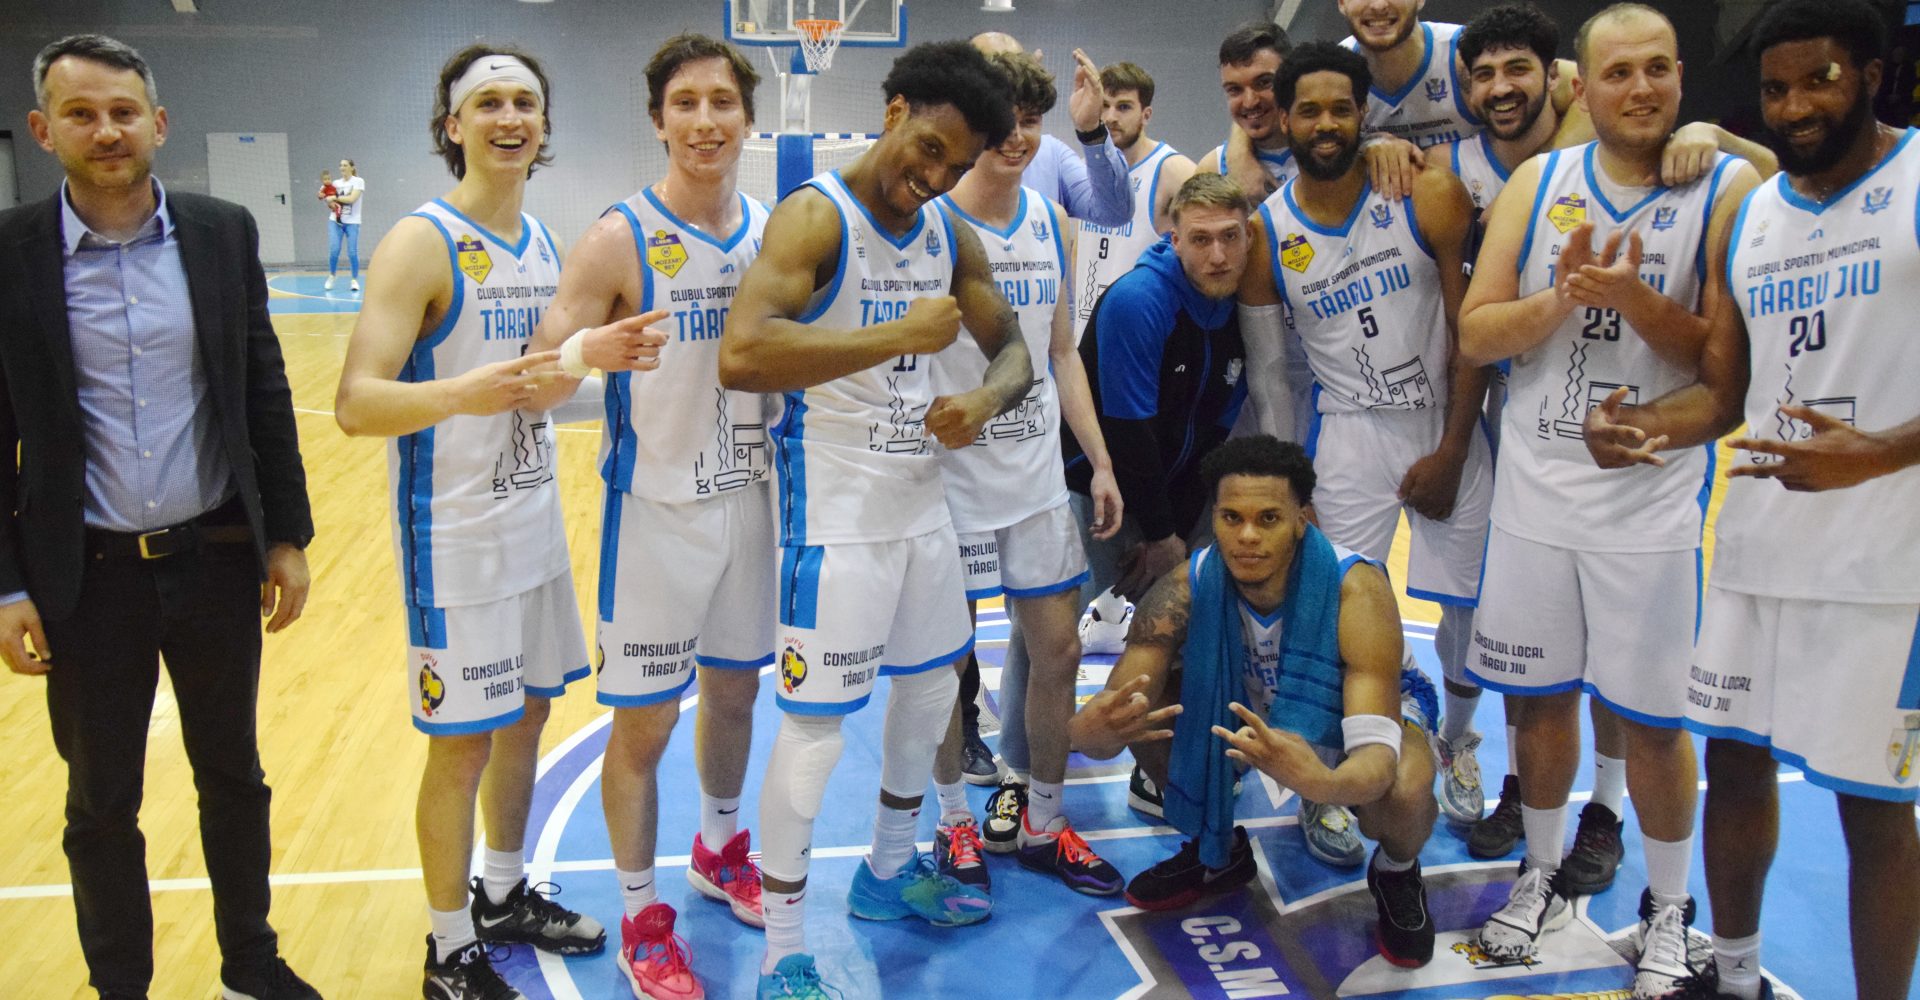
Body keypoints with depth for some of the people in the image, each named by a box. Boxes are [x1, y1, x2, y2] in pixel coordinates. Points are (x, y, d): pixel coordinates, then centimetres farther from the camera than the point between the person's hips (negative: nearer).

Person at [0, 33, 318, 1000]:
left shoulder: (223, 233, -1)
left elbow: (266, 395, 4)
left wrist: (286, 538, 3)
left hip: (216, 559, 2)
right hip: (86, 577, -2)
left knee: (234, 776, 17)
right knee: (101, 805, 13)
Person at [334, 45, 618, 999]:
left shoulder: (541, 240, 8)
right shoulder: (421, 243, -15)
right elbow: (355, 402, -25)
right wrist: (458, 393, -42)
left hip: (535, 522, 8)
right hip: (454, 536, -7)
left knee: (526, 716, 18)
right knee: (463, 743, 2)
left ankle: (504, 895, 37)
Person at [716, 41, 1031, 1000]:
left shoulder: (948, 234, 6)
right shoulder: (815, 217, -17)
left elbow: (1012, 347, 13)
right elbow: (741, 356, -33)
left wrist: (985, 399, -11)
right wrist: (899, 335, -31)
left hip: (920, 498, 8)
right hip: (835, 513, -8)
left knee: (933, 681, 20)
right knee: (814, 723, -2)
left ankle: (888, 872, 42)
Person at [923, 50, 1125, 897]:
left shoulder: (1053, 223, 7)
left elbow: (1062, 353, 13)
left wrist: (1101, 462, 9)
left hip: (1037, 474, 5)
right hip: (949, 478, -5)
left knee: (1058, 649, 9)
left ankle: (1041, 825, 26)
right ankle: (955, 821, 27)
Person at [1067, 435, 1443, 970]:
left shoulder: (1355, 589, -37)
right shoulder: (1187, 589, -28)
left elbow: (1377, 754, -42)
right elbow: (1107, 715, -32)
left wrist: (1326, 784, -66)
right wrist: (1090, 730, -58)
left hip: (1374, 705, -3)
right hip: (1255, 704, 3)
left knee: (1402, 795, -37)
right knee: (1138, 711, -21)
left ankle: (1397, 874, 3)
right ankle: (1216, 851, 7)